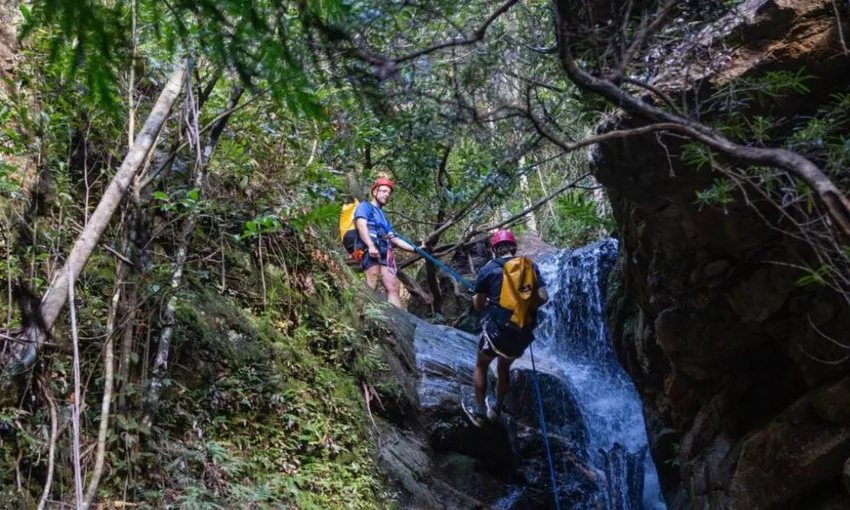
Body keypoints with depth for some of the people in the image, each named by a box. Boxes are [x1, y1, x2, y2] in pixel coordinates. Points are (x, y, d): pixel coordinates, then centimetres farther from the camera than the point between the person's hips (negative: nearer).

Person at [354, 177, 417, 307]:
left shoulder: (383, 216, 37)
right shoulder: (365, 206, 12)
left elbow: (394, 239, 36)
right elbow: (361, 225, -8)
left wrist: (415, 249, 27)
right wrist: (371, 245, -24)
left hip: (385, 254, 8)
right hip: (369, 250, -8)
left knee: (393, 288, -6)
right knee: (371, 288, -22)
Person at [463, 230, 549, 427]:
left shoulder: (488, 270, -3)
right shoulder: (530, 266, 3)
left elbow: (478, 305, 4)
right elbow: (543, 298, -4)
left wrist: (476, 298, 25)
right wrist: (526, 307, 11)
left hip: (497, 331, -3)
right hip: (523, 333, 3)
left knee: (481, 367, 24)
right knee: (504, 368, 29)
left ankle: (479, 412, 26)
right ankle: (496, 410, 37)